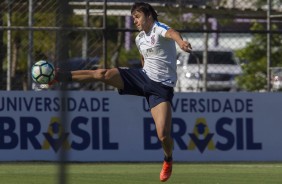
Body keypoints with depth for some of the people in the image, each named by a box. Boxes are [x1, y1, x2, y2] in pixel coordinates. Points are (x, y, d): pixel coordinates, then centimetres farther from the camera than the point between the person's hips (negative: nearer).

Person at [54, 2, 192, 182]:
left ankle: (168, 159, 16)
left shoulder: (159, 29, -16)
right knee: (103, 74, -13)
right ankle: (58, 76, -6)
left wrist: (181, 42, -65)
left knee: (163, 135, -17)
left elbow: (171, 33, -42)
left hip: (162, 87, -6)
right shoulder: (140, 38, 10)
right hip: (144, 77, 6)